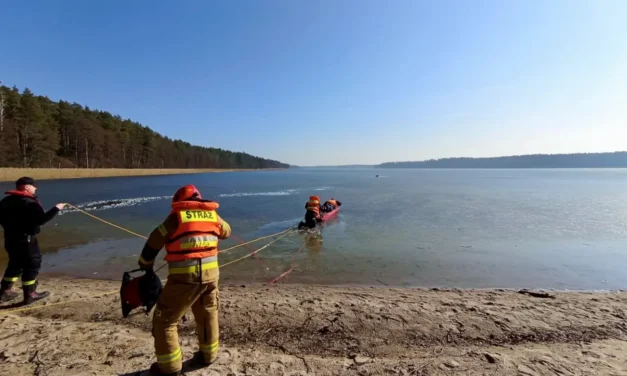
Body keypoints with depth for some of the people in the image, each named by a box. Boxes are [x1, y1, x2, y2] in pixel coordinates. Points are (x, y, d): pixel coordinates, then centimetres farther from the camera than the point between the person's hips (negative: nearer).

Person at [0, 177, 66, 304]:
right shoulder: (30, 203, -19)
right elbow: (41, 220, -23)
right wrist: (56, 209, -17)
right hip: (26, 239, -9)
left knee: (16, 264, 21)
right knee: (32, 265, 2)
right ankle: (29, 294, 6)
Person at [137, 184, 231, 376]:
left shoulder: (177, 216, -2)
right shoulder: (212, 214, 8)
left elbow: (154, 241, 3)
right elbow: (227, 232, 26)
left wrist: (145, 265, 19)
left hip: (184, 276, -5)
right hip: (210, 273, 5)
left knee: (164, 320, 15)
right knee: (208, 314, 25)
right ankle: (208, 354, 40)